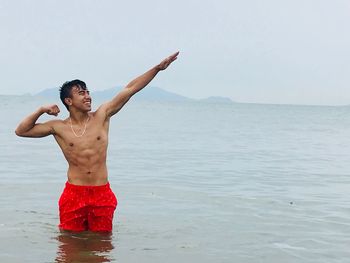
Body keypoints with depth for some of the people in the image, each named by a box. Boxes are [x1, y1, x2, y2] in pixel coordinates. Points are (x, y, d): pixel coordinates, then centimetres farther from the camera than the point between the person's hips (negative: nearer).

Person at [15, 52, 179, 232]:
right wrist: (41, 110, -6)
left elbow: (130, 89, -2)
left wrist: (158, 67, -4)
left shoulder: (102, 116, 2)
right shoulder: (59, 127, 1)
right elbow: (21, 131, 5)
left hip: (102, 193, 1)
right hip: (74, 193, -1)